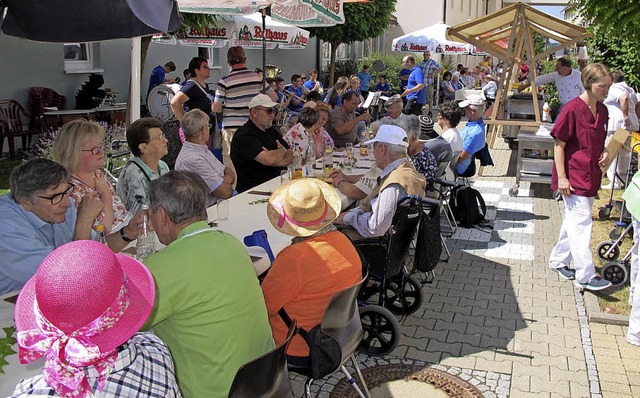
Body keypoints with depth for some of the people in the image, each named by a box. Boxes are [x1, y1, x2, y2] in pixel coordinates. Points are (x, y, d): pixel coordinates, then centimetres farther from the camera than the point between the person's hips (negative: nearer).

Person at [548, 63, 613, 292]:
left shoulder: (601, 110, 8)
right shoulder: (572, 109, -15)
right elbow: (559, 146, -14)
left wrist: (603, 152, -1)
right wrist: (561, 178, -17)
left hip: (590, 176, 8)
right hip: (573, 176, -8)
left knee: (573, 220, 16)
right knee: (581, 223, -7)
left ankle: (558, 260, 30)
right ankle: (586, 276, -3)